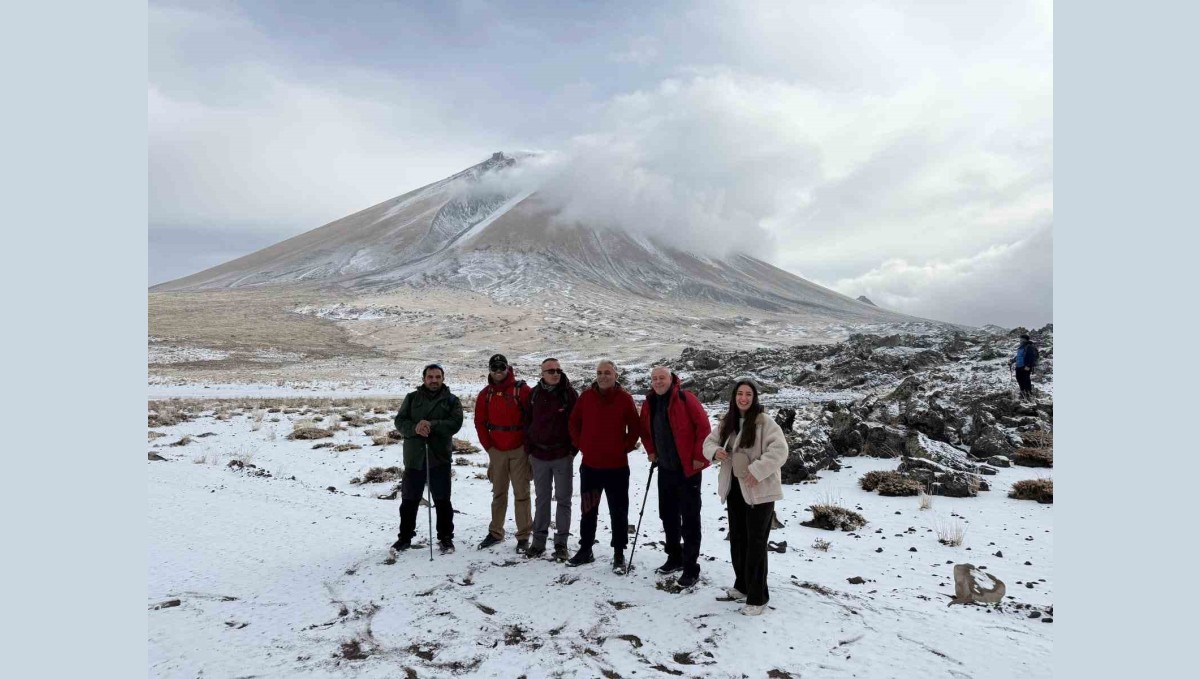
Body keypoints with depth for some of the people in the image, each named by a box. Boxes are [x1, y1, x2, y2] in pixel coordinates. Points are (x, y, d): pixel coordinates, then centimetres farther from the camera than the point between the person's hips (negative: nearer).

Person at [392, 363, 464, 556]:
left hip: (440, 457, -1)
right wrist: (415, 429, -20)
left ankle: (445, 537, 18)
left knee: (442, 501, 6)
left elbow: (455, 423, -10)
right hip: (414, 457, 2)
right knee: (409, 500, 11)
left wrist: (432, 425, -23)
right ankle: (405, 537, 25)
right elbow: (400, 421, 0)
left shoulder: (451, 400, 3)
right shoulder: (412, 398, 8)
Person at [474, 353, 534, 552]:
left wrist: (529, 444, -6)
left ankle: (523, 535, 7)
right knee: (498, 493, 13)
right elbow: (480, 422, 9)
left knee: (521, 493, 0)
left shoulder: (521, 390, -7)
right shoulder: (485, 394, 5)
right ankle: (495, 532, 25)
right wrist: (488, 446, 4)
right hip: (497, 451, 4)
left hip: (519, 449, -4)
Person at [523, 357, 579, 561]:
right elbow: (527, 421, 10)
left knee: (563, 499, 5)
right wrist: (529, 448, 4)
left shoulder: (569, 393, -5)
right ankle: (539, 540, 21)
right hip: (539, 455, 3)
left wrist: (573, 449, -6)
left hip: (563, 455, -2)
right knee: (541, 499, 11)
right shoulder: (534, 394, 3)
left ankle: (561, 542, 12)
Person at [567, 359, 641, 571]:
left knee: (618, 511, 5)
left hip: (617, 466, -2)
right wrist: (580, 444, 3)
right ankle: (585, 550, 27)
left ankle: (619, 554, 16)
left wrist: (625, 448, -4)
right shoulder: (586, 396, 0)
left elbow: (635, 428, 0)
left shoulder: (624, 398, -6)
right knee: (588, 510, 14)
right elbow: (574, 423, 9)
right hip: (590, 464, 3)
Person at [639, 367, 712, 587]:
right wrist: (651, 451, 11)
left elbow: (703, 427, -15)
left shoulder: (685, 399, -14)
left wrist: (699, 457, -14)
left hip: (688, 468, -7)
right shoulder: (649, 403, 5)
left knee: (689, 519, -1)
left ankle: (691, 567, 6)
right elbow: (645, 430, 21)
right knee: (667, 515, 16)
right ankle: (674, 558, 31)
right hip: (665, 469, 7)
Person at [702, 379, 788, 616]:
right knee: (737, 539, 19)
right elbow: (709, 441, 14)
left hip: (759, 491, -7)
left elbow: (780, 450, -23)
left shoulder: (764, 421, -15)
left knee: (755, 543, -3)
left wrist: (757, 470, -29)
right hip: (735, 488, 7)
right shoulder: (727, 422, 6)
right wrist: (714, 451, -9)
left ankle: (757, 597, 8)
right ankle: (742, 586, 37)